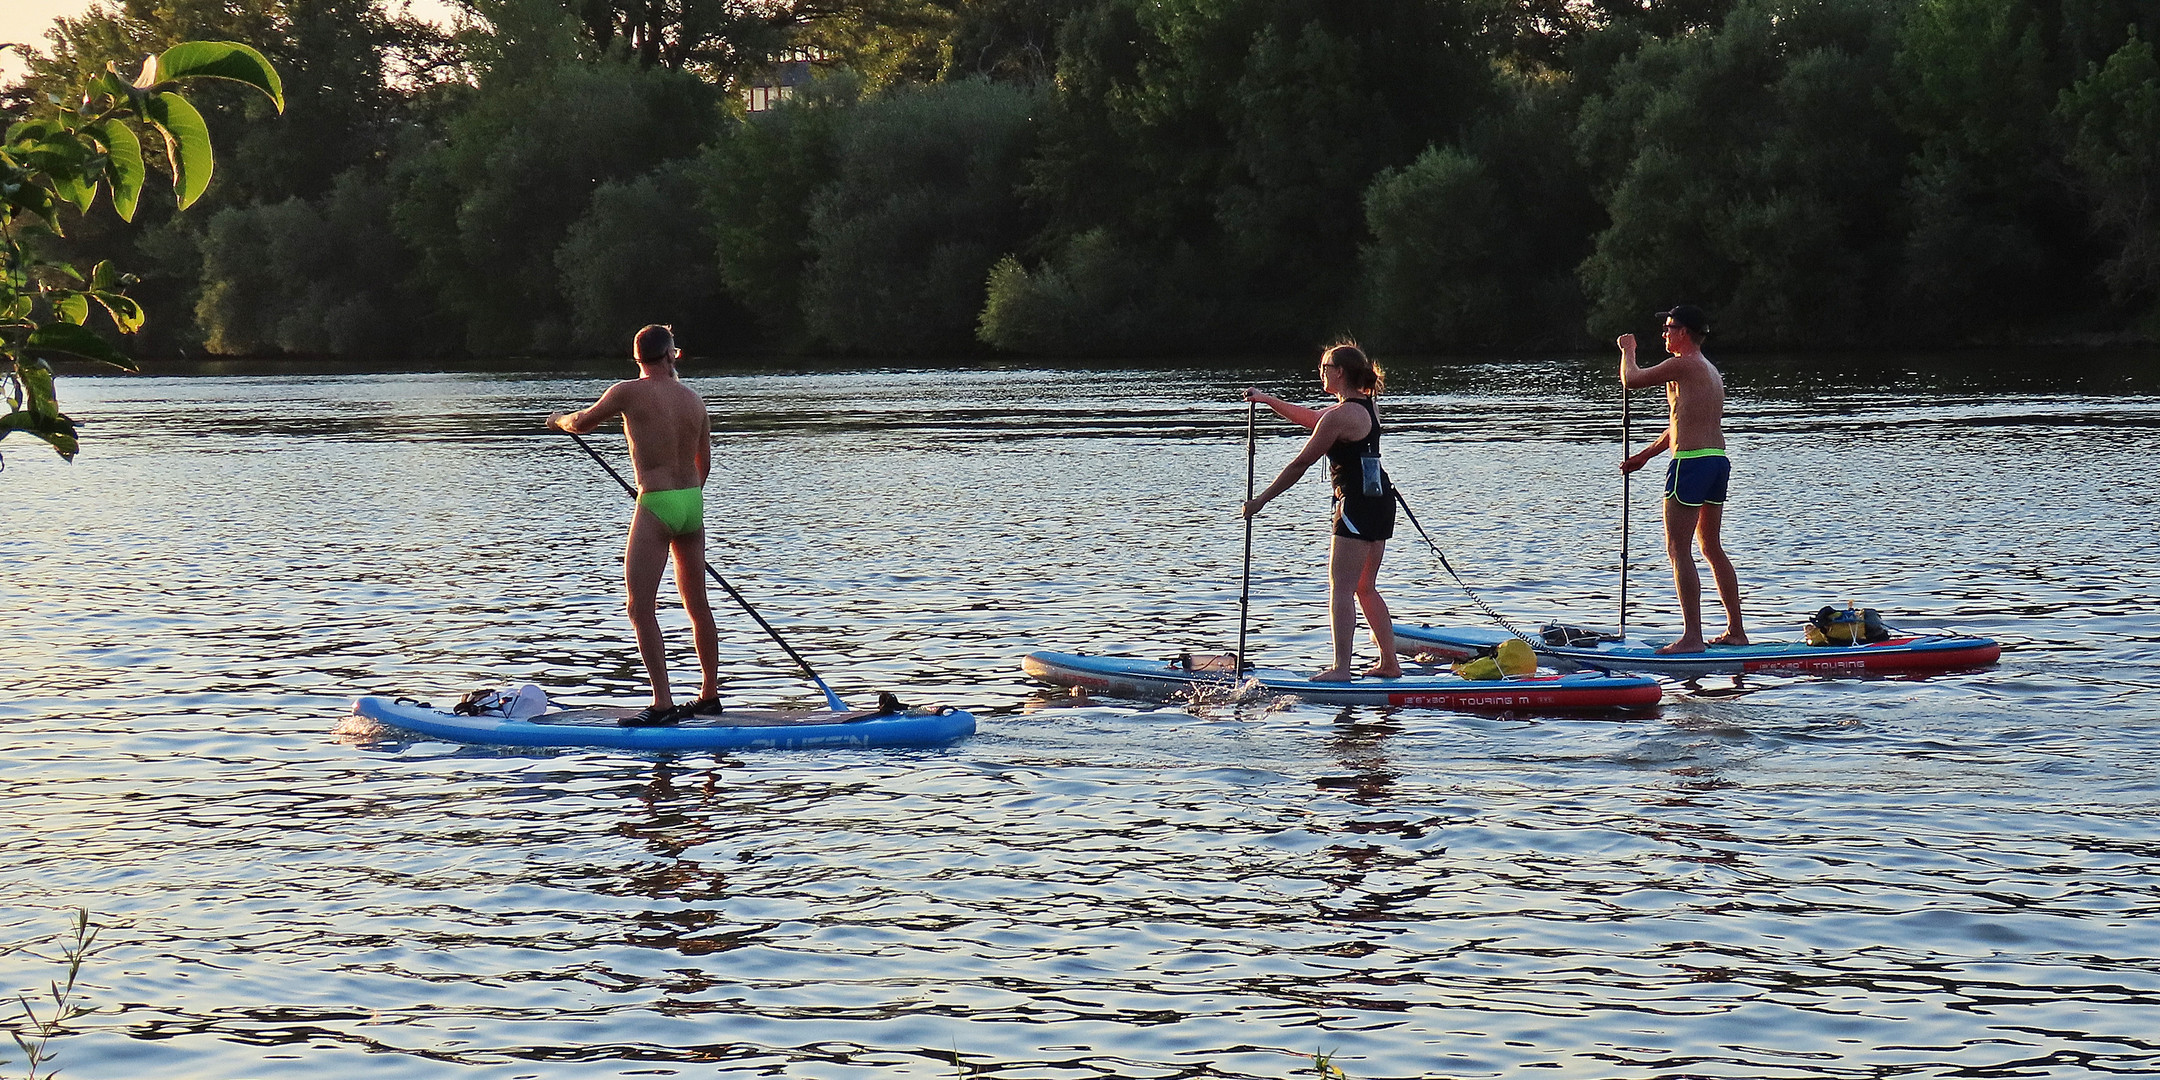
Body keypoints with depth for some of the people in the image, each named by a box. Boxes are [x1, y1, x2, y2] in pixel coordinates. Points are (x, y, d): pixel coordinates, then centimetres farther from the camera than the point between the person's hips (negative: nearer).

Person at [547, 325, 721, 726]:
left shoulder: (629, 392, -8)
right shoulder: (694, 400, 8)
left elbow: (583, 423, 6)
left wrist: (560, 420, 29)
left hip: (656, 507, -7)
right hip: (693, 503, 7)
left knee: (641, 609, -6)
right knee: (697, 604, 17)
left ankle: (663, 703, -14)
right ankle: (710, 693, 28)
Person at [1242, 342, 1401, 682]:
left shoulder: (1340, 416, -17)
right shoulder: (1365, 406, 12)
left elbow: (1301, 463, -14)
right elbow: (1311, 418, 28)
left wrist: (1261, 499, -7)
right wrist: (1269, 401, 32)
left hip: (1357, 503, -10)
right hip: (1380, 500, 10)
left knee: (1341, 589, -7)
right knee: (1365, 589, 16)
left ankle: (1341, 668, -11)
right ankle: (1390, 663, 18)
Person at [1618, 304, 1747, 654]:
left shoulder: (1682, 365, -10)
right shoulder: (1710, 371, 20)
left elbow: (1631, 379, -5)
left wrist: (1628, 351, 15)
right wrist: (1645, 455, 27)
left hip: (1691, 463, -9)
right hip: (1719, 460, 9)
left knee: (1679, 549, -8)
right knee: (1711, 547, 17)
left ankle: (1692, 637, -13)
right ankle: (1736, 630, 19)